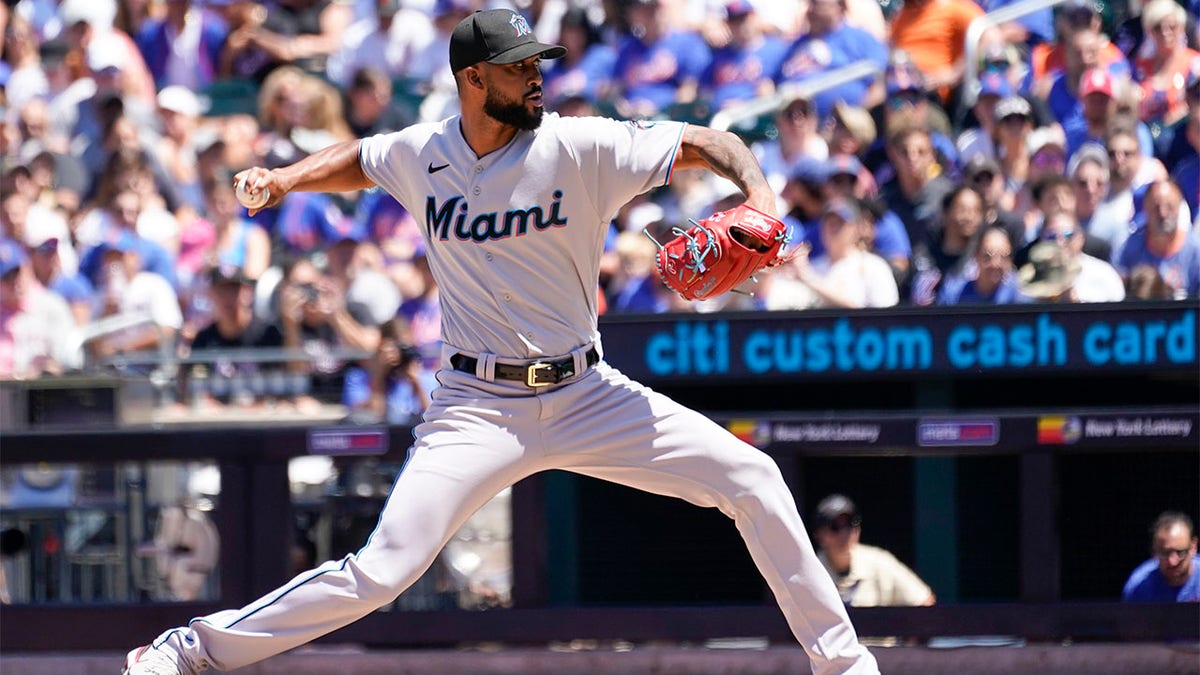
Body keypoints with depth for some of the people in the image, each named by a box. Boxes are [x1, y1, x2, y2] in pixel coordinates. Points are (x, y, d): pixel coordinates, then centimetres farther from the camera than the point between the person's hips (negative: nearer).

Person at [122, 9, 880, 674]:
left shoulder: (578, 147, -9)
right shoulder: (420, 155, -2)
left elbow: (706, 143, -9)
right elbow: (361, 160, 23)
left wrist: (760, 194, -28)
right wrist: (283, 180, 7)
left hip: (586, 395, 1)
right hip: (477, 407, -1)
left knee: (752, 479, -7)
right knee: (383, 570, -17)